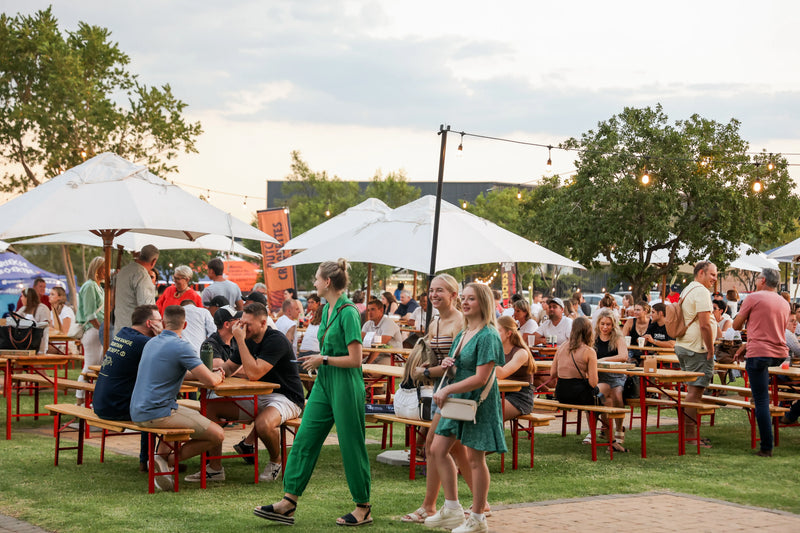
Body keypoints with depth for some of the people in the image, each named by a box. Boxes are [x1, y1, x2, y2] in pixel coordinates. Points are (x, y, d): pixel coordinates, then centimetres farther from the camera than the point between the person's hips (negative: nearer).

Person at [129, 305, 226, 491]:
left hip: (137, 412, 9)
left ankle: (161, 455, 16)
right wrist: (216, 376, 11)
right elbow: (210, 381, -13)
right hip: (157, 414, -9)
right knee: (217, 435, -6)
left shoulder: (151, 343, 15)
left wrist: (196, 374, 24)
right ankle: (168, 460, -9)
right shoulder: (181, 347, -12)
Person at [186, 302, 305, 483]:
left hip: (286, 398, -8)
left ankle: (276, 461, -5)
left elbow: (253, 374, -29)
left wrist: (240, 340, -25)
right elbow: (229, 367, 15)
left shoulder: (276, 340, -20)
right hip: (257, 397, 9)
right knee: (212, 407, -5)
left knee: (263, 424, -39)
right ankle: (215, 468, -1)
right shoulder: (249, 340, 7)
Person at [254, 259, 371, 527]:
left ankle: (363, 508, 14)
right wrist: (316, 359, 10)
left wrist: (323, 360, -11)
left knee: (351, 445, 1)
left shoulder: (348, 312, -16)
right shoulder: (327, 309, 12)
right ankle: (288, 503, 6)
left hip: (345, 385, -9)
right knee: (304, 439, 4)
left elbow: (355, 359, -18)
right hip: (324, 383, 9)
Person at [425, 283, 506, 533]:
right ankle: (452, 510, 19)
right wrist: (448, 365, 1)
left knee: (475, 458, -1)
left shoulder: (488, 336, -17)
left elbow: (481, 378, -22)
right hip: (457, 400, 9)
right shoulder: (463, 334, 11)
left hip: (479, 402, -9)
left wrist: (447, 390, -20)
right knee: (438, 449, 7)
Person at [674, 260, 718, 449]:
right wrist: (710, 350, -15)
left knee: (692, 390, 14)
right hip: (696, 349, -10)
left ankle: (690, 432, 18)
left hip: (682, 346, 10)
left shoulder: (687, 290, 18)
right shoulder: (701, 291, -14)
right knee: (695, 391, -8)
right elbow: (704, 324, -21)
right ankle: (690, 435, -8)